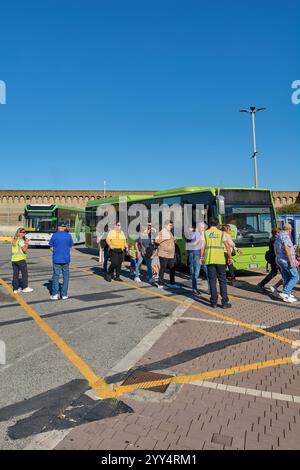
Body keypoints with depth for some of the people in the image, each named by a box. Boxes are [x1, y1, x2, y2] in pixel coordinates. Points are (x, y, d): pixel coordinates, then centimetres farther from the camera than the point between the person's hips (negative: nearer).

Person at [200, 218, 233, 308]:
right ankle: (225, 302, 5)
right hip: (220, 260, -1)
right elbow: (227, 246, -1)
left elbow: (202, 247, -2)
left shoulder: (205, 233, 5)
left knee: (212, 280, 6)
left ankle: (214, 302, 8)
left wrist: (201, 257, 8)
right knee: (222, 280, 5)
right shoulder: (221, 233, 4)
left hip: (209, 259, 1)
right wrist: (230, 257, 7)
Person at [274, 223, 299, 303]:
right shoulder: (285, 236, -12)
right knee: (295, 277, -5)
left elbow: (276, 251, 23)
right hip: (287, 261, -9)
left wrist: (278, 263, 28)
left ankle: (287, 296, 13)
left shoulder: (278, 237, 18)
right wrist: (291, 261, -23)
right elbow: (286, 249, -23)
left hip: (280, 261, 9)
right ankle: (285, 293, -12)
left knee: (287, 279, 11)